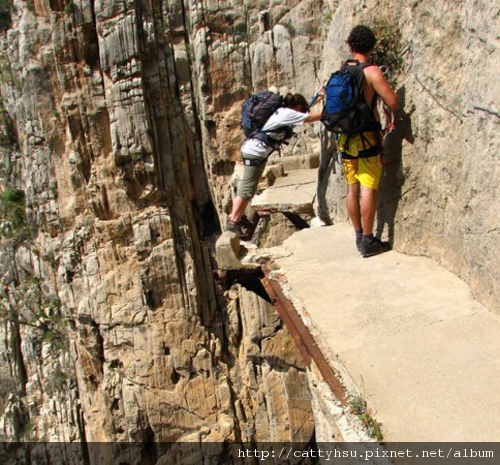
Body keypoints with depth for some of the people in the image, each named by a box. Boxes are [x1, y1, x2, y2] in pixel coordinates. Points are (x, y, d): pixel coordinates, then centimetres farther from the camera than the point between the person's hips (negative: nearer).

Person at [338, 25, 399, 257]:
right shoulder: (372, 71, -11)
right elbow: (393, 102, -14)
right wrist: (381, 88, 5)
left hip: (345, 138, 6)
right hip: (367, 137, -6)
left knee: (352, 189, 10)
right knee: (368, 189, -3)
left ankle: (359, 235, 21)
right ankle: (368, 241, 0)